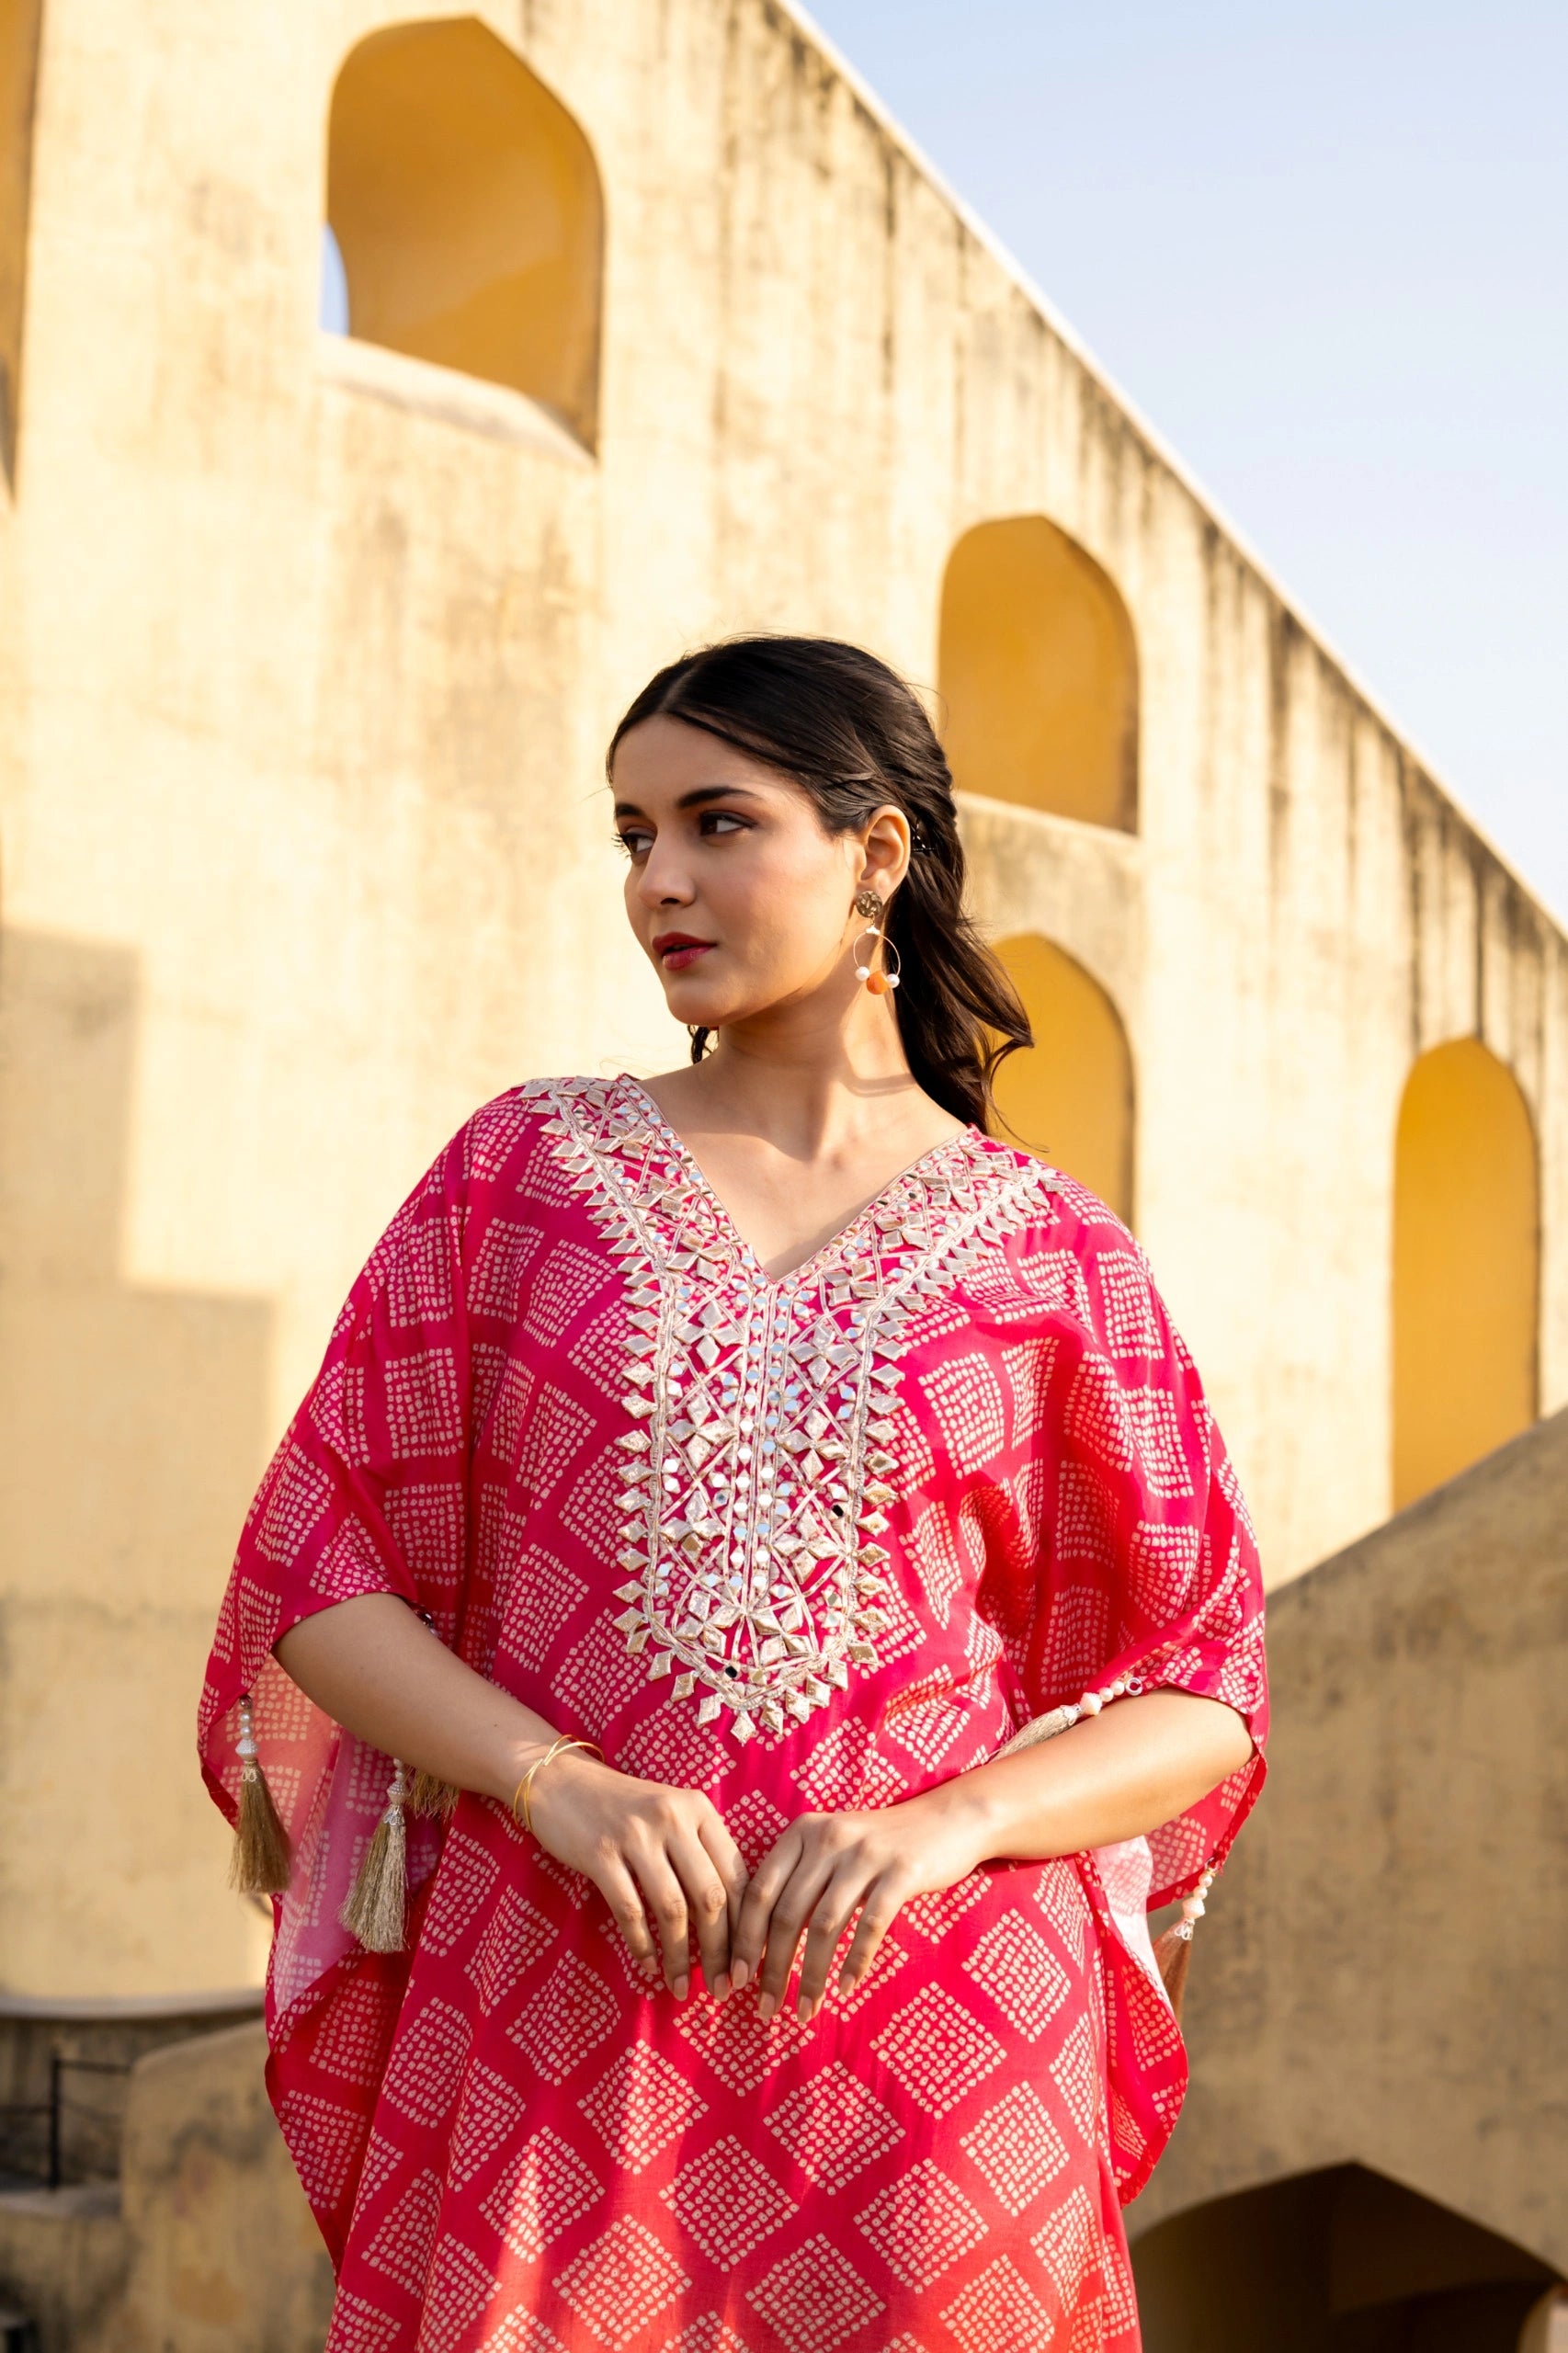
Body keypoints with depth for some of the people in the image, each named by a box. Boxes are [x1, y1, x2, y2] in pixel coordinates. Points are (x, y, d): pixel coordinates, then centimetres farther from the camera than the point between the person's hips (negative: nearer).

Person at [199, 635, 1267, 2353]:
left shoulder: (1052, 1254, 4)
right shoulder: (527, 1166, 7)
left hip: (925, 2013, 0)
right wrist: (561, 1783, -14)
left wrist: (943, 1827, -14)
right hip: (553, 2024, 1)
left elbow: (1202, 1698, 5)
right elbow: (312, 1578, 3)